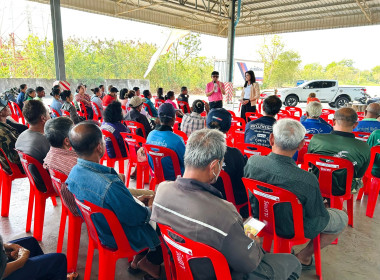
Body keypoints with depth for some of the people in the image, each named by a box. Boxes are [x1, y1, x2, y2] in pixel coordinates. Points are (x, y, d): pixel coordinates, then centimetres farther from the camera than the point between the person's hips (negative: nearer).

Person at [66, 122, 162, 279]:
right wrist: (150, 207, -4)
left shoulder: (74, 173, -12)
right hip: (122, 239, -7)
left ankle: (140, 256, 32)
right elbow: (138, 218, -24)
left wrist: (136, 199, 4)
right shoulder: (108, 185, -40)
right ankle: (150, 262, 28)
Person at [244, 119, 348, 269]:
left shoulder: (252, 161, -24)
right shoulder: (307, 181, -36)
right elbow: (318, 219, -19)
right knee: (342, 219, 19)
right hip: (290, 231, -5)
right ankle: (304, 257, 27)